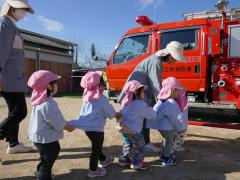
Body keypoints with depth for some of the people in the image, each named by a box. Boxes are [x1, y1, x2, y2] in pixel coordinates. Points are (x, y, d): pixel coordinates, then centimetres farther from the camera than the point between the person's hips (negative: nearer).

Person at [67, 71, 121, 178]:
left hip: (87, 127, 8)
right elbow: (109, 112, -8)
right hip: (96, 128, -7)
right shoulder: (102, 99, -21)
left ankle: (103, 160, 48)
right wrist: (116, 115, 11)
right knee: (96, 149, 10)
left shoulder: (87, 96, -1)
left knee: (97, 146, 26)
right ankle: (93, 170, 24)